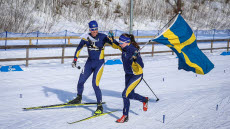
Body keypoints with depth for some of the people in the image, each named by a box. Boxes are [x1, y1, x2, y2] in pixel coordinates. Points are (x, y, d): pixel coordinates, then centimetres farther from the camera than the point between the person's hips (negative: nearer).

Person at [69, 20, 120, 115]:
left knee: (95, 84, -14)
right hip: (89, 62, 5)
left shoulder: (102, 37, -14)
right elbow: (79, 48, 10)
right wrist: (75, 59, 8)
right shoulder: (86, 37, -5)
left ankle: (100, 107, -4)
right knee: (81, 82, 8)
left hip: (99, 63, -4)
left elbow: (116, 45, -14)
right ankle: (79, 99, 36)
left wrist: (111, 40, -36)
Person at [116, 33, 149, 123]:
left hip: (136, 75, -8)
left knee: (125, 94, -14)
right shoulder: (125, 48, -5)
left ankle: (125, 116, -1)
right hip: (128, 75, 8)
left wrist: (135, 59, -48)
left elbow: (141, 66, -31)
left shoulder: (133, 50, -26)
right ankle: (144, 100, 48)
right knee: (130, 95, 19)